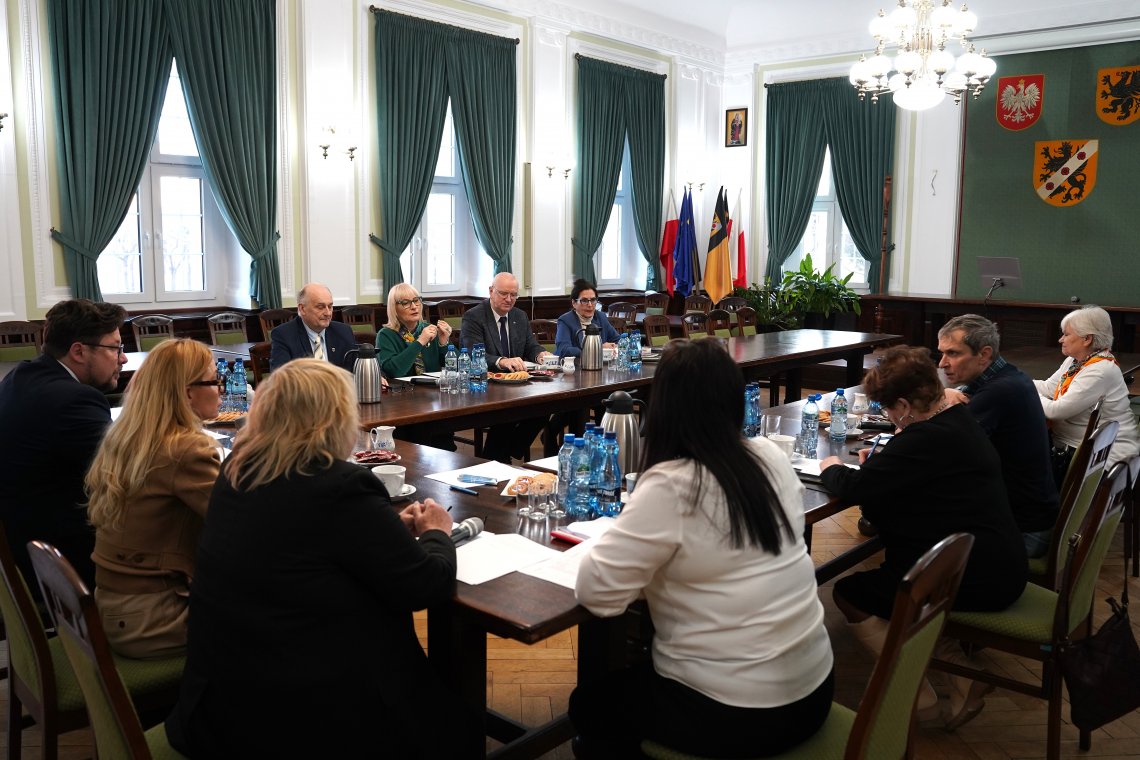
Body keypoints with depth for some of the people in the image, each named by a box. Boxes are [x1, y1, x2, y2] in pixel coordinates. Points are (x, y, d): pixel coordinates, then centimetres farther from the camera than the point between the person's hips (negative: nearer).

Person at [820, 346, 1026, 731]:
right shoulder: (960, 416, 7)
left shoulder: (925, 438, -23)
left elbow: (854, 488, -22)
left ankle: (922, 701, 4)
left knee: (848, 594, 1)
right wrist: (881, 461, 6)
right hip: (1004, 565, 10)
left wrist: (831, 468, -1)